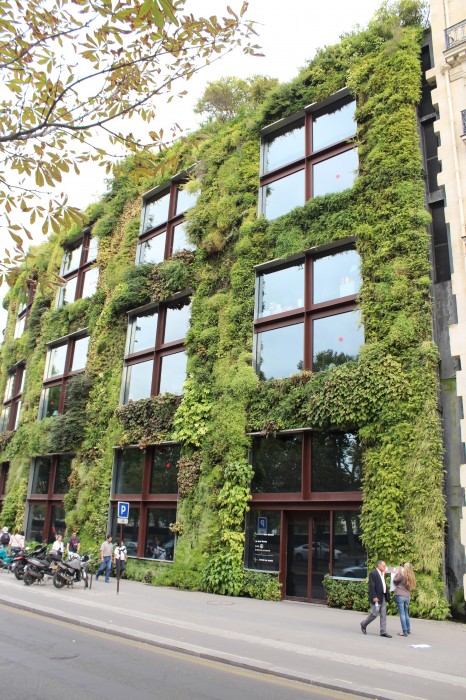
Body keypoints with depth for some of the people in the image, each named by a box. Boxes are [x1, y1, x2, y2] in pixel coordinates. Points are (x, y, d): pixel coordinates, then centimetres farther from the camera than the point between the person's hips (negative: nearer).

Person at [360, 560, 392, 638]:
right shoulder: (373, 573, -13)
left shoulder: (382, 574, 15)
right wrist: (374, 597, -23)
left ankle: (383, 631, 12)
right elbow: (371, 586, -18)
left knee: (383, 615, 7)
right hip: (376, 598, -8)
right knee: (374, 614, -2)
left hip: (383, 597, 8)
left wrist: (387, 595, 9)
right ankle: (364, 624, 19)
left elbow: (384, 585, 18)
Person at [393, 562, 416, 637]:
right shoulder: (411, 577, 5)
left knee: (402, 613, -2)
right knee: (406, 613, 19)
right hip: (407, 596, 6)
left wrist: (397, 572, 10)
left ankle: (405, 631, -3)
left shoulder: (402, 574, -13)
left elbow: (395, 580, -1)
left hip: (400, 595, -6)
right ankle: (408, 630, 26)